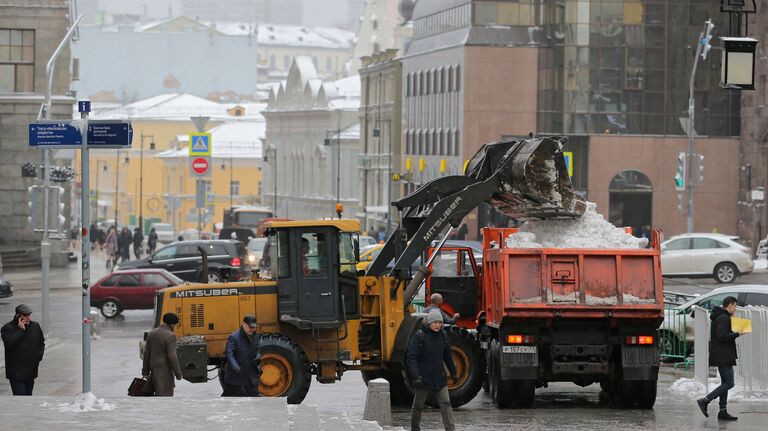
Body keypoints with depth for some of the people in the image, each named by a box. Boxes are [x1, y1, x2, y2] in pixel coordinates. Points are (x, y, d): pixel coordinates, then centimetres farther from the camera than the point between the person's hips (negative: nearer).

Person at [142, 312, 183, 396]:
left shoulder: (152, 333, 5)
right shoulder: (170, 336, -17)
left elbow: (147, 353, 9)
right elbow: (172, 356, -21)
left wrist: (145, 371, 15)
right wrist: (178, 373, -13)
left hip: (154, 368, 8)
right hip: (165, 370, -8)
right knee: (165, 395, -3)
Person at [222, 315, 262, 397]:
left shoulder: (255, 337, 7)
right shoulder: (233, 337, -15)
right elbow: (229, 354, -25)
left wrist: (258, 358, -2)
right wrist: (235, 367, -41)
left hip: (251, 376, 5)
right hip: (235, 377, -5)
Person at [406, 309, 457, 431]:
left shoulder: (443, 336, 6)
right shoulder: (419, 336, -12)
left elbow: (448, 357, 20)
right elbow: (411, 358, -16)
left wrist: (453, 373, 24)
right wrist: (416, 376, -24)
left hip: (439, 377, 4)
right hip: (423, 378, -4)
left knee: (445, 403, -3)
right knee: (418, 405, 8)